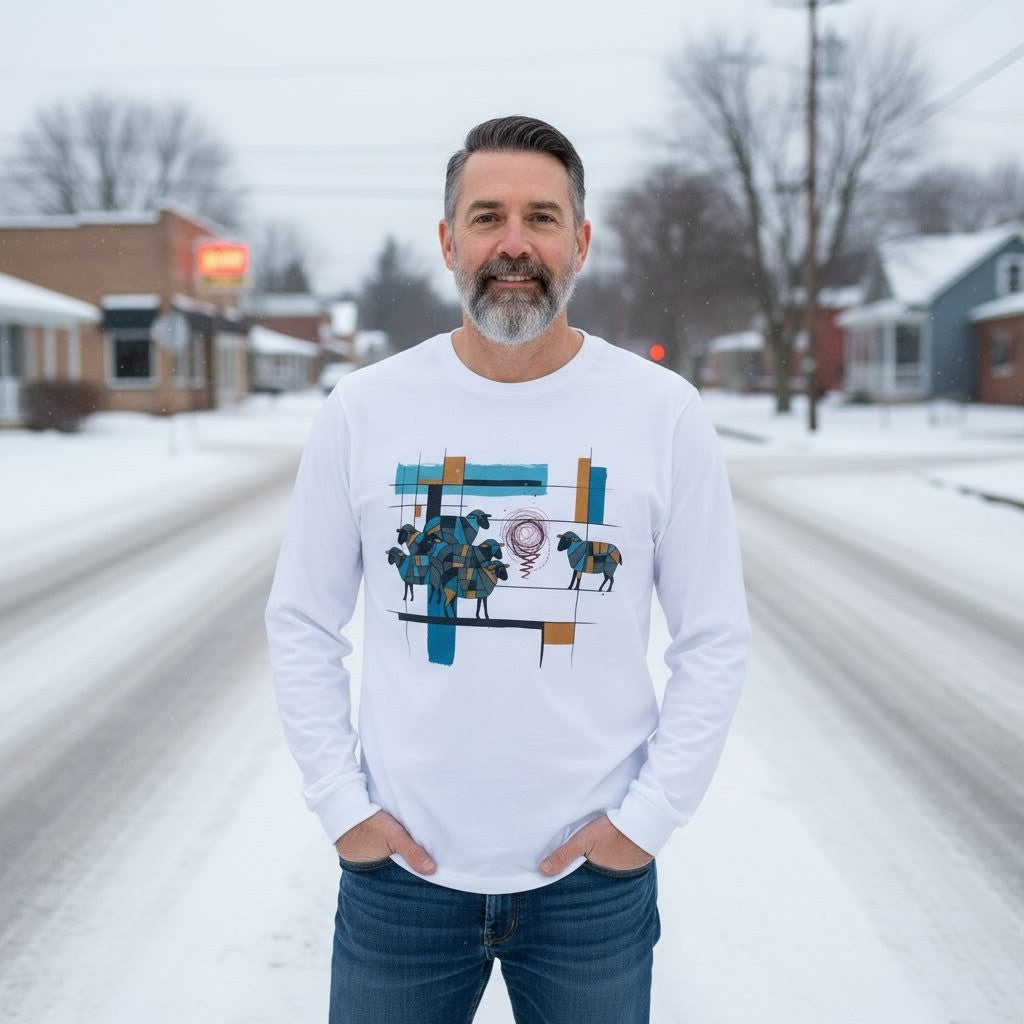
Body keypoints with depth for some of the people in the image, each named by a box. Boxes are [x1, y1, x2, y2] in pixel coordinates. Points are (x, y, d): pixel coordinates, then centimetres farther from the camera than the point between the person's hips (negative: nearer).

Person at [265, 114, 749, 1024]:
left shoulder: (664, 411, -5)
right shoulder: (364, 409, -3)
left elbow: (715, 638, 0)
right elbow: (303, 623, 3)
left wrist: (651, 812, -5)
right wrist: (340, 801, -2)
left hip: (596, 875, 0)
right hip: (399, 868, 1)